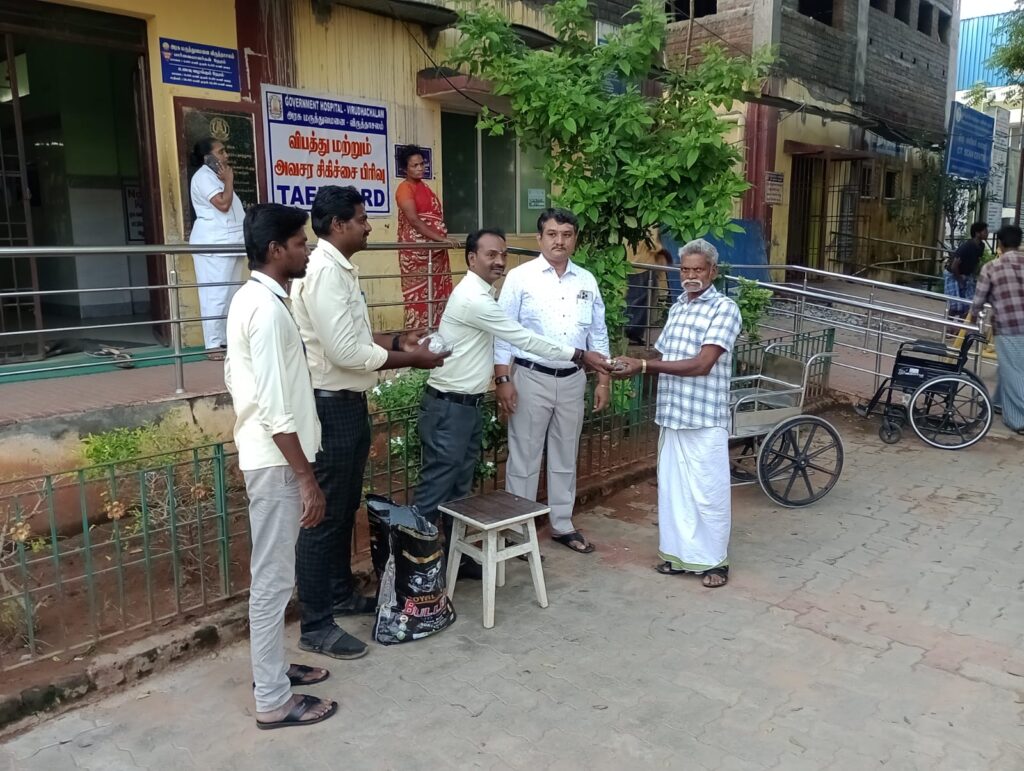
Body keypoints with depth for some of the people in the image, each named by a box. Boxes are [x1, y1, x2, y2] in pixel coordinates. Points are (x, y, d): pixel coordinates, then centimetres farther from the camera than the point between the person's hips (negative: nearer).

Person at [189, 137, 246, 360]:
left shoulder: (216, 176, 21)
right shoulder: (203, 177, -8)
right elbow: (223, 204, -17)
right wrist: (229, 180, -7)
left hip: (229, 241, 10)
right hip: (213, 243, -10)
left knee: (232, 294, 8)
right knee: (215, 294, -11)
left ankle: (229, 338, 13)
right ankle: (213, 344, -11)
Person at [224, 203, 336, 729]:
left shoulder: (249, 299, 11)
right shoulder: (268, 308, -21)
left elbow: (235, 376, 18)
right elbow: (276, 408, -25)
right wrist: (307, 478, -21)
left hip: (263, 454, 10)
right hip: (276, 460, -10)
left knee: (271, 575, 19)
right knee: (273, 579, 0)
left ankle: (271, 669, 34)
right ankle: (273, 700, 13)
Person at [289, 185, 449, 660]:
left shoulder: (339, 269, 13)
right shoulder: (324, 272, -20)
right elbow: (346, 353, -25)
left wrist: (397, 340, 7)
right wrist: (410, 360, -15)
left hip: (349, 404, 10)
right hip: (331, 407, -10)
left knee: (346, 508, 20)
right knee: (324, 515, -1)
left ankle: (341, 594, 37)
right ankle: (315, 626, 10)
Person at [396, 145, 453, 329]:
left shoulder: (424, 187, 17)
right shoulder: (405, 188, -8)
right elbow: (414, 220, -18)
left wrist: (443, 238, 12)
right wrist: (440, 238, -24)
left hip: (434, 249, 8)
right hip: (416, 251, -8)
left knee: (438, 294, 7)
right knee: (419, 296, -9)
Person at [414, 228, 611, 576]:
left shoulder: (480, 294, 12)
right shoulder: (473, 298, -20)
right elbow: (524, 338, -19)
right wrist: (579, 355, -13)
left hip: (467, 404, 10)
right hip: (448, 408, -10)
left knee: (460, 488, 16)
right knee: (435, 490, -2)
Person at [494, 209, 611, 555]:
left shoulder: (587, 281, 7)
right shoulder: (520, 277, -6)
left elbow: (598, 335, 11)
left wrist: (604, 380, 8)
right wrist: (503, 379, -13)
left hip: (573, 380, 4)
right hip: (531, 378, -4)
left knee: (565, 457, 15)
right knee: (525, 457, 4)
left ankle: (562, 525, 29)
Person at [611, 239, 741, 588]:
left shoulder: (724, 308, -11)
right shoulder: (677, 308, 12)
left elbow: (701, 364, -20)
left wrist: (644, 366, -21)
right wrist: (634, 365, -5)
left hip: (704, 419, -7)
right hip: (672, 415, 7)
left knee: (707, 491, 3)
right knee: (672, 488, 14)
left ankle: (714, 560, 18)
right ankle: (678, 552, 28)